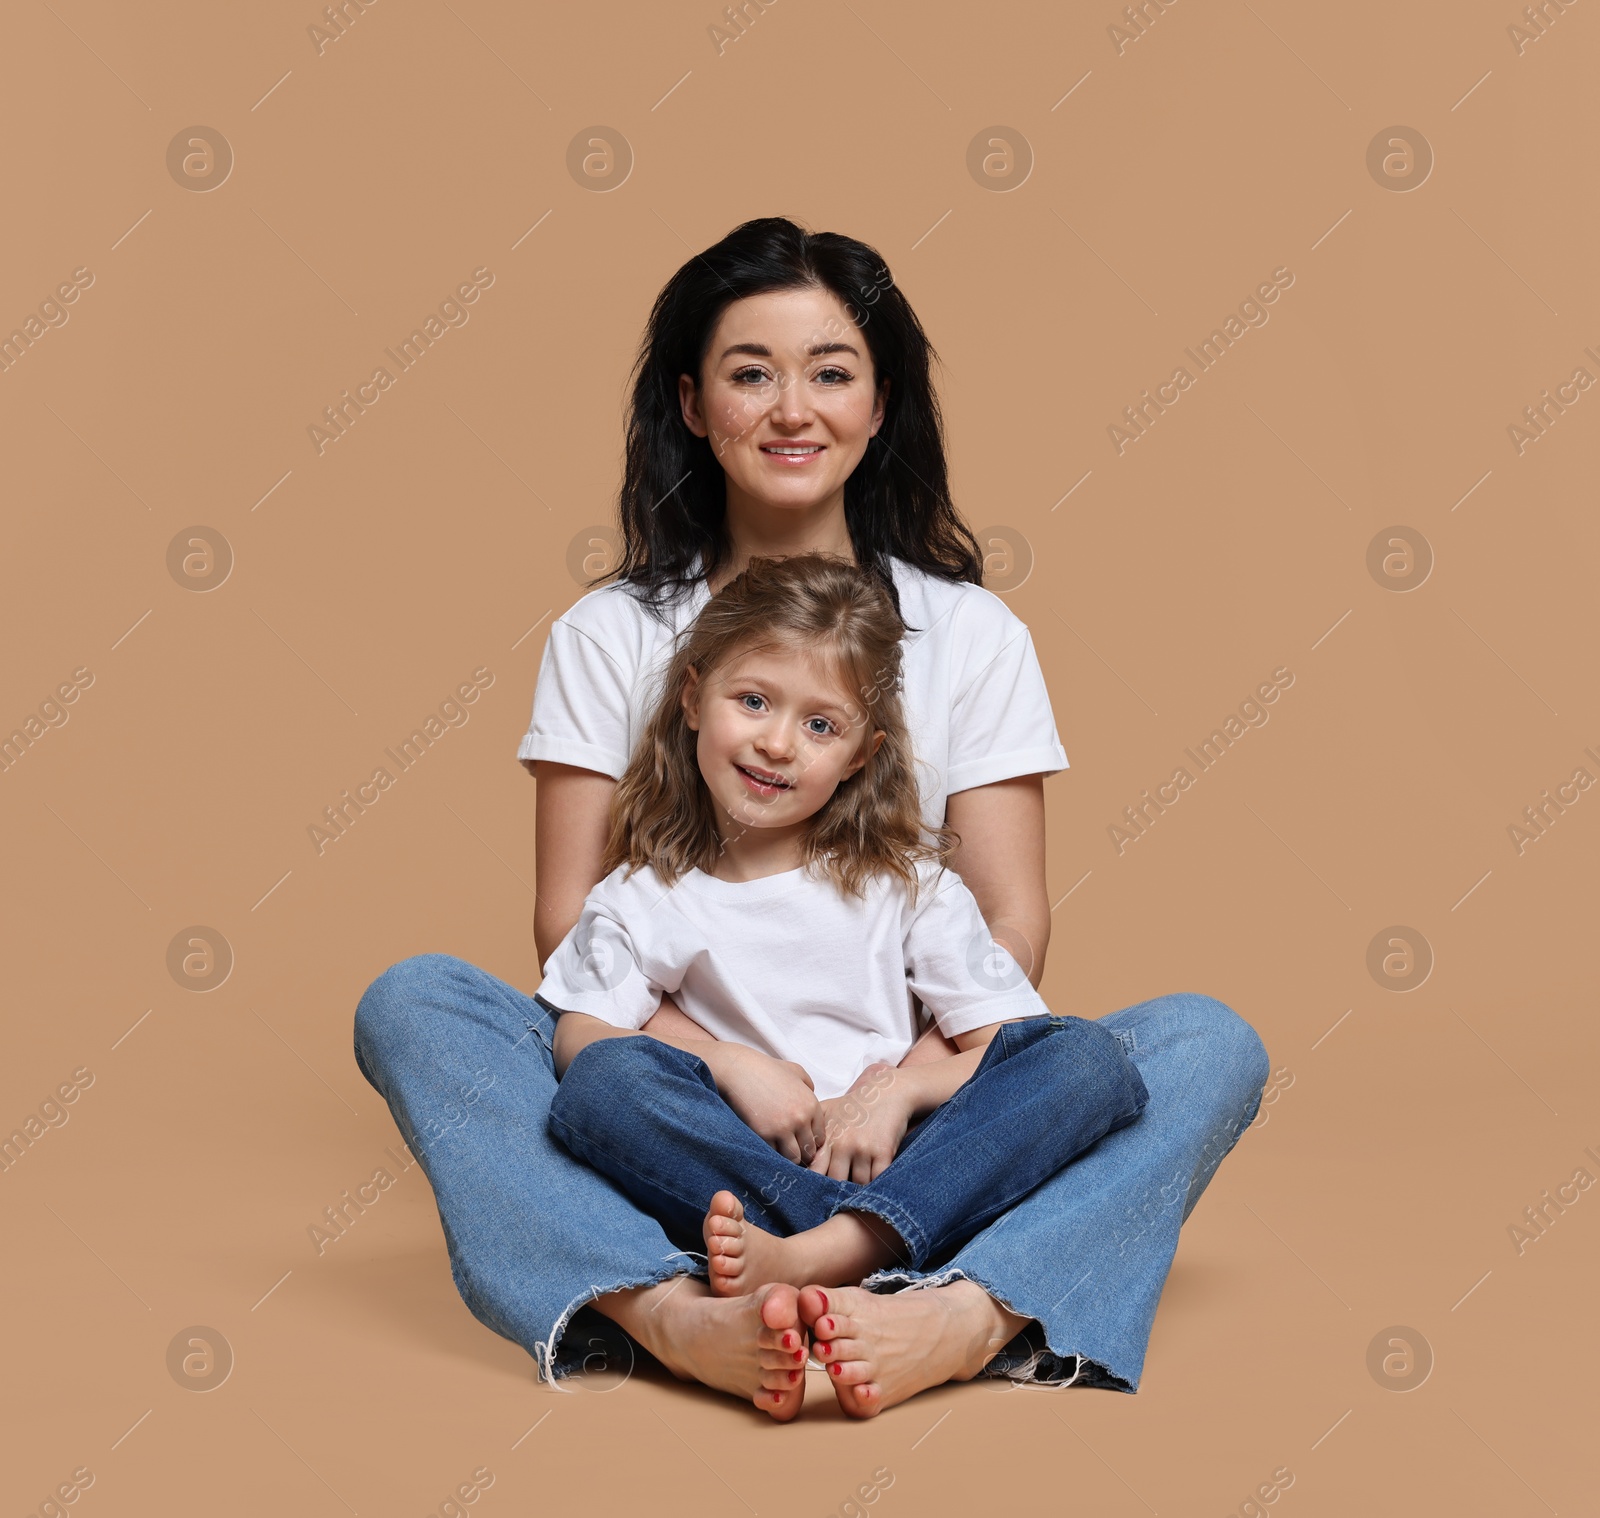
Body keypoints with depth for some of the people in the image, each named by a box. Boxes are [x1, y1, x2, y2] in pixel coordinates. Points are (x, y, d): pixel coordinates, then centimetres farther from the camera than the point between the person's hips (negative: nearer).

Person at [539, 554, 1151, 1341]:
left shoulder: (907, 884, 13)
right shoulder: (643, 899, 12)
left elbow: (1013, 1041, 5)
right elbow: (580, 1034, -2)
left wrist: (900, 1088, -13)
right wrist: (730, 1065, -14)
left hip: (890, 1165, 2)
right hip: (736, 1176, -1)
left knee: (1088, 1056, -23)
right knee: (604, 1079, -29)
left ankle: (819, 1256, -42)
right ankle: (869, 1258, -36)